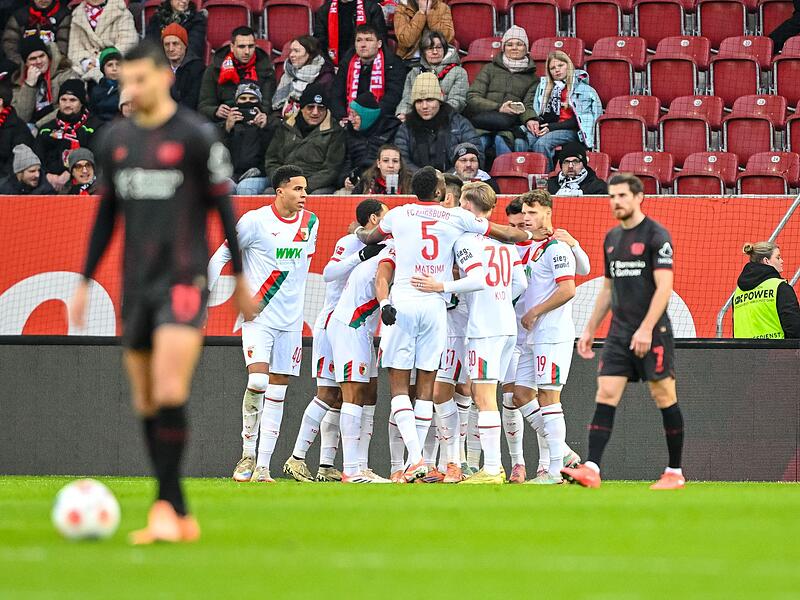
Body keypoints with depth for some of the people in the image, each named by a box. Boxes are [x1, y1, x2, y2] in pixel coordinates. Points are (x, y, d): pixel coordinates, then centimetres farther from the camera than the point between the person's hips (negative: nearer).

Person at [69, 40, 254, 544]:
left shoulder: (196, 137, -6)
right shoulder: (115, 140, 10)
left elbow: (224, 207, 0)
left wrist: (241, 279, 3)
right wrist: (85, 282, 18)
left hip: (184, 280, -6)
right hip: (136, 284, 6)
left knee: (170, 394, -19)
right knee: (145, 404, 5)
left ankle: (165, 504, -13)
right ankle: (180, 517, 11)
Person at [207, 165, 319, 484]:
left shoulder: (310, 223, 7)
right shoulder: (255, 221, -9)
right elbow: (221, 255, -2)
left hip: (291, 321, 5)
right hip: (258, 316, -5)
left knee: (277, 393, 3)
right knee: (257, 381, -20)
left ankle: (263, 466, 5)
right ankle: (248, 455, -5)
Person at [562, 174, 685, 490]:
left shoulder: (656, 236, -8)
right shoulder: (611, 238, 15)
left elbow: (664, 287, -15)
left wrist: (646, 328, -22)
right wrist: (590, 329, 20)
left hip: (652, 333, -7)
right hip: (619, 331, 7)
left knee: (664, 398, 0)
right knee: (605, 395, -5)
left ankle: (675, 473, 9)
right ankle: (591, 469, -13)